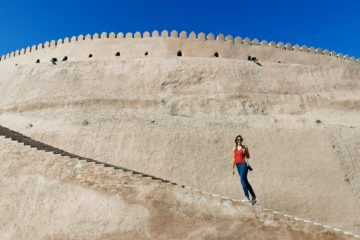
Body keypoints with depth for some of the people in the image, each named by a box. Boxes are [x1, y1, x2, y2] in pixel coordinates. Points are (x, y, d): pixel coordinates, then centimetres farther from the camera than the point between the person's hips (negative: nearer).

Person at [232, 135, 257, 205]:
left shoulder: (244, 147, 0)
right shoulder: (235, 148, 14)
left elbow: (248, 157, 1)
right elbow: (234, 159, 16)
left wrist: (244, 152, -17)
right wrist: (233, 168, 14)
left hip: (243, 164, -6)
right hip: (238, 165, 6)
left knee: (242, 180, -17)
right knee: (245, 181, 9)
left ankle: (247, 198, -16)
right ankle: (253, 196, 20)